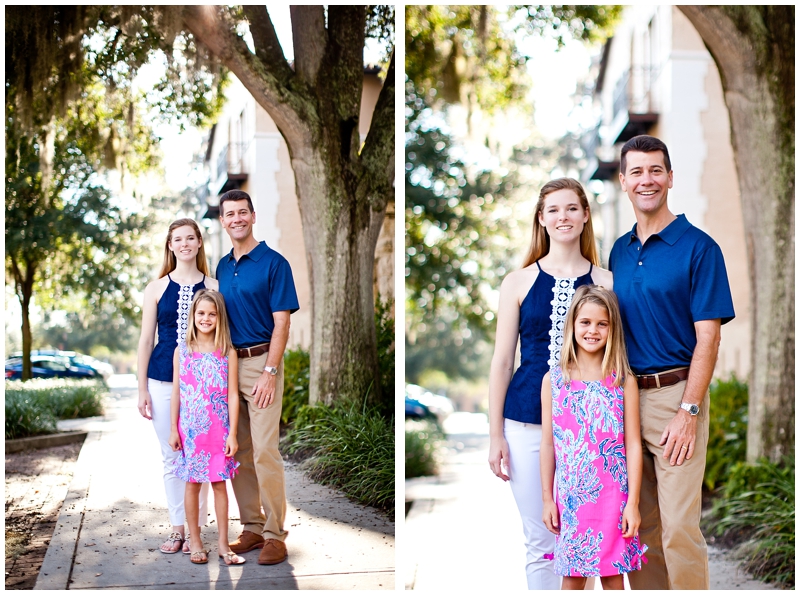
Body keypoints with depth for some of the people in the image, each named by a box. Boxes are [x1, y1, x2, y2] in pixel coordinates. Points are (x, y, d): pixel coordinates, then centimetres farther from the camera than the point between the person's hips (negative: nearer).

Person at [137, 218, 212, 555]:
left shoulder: (213, 288, 4)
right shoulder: (157, 288, 6)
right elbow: (146, 340, 7)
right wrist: (142, 389, 3)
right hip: (163, 382, 1)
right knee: (170, 457, 7)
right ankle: (177, 528, 18)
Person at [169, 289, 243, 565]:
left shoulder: (228, 353, -2)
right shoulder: (182, 351, 2)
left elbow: (232, 395, -2)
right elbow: (176, 393, 4)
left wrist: (232, 433, -6)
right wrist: (173, 429, 1)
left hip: (219, 430, -1)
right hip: (190, 429, 1)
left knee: (219, 483, 4)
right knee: (192, 484, 6)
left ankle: (223, 544, 13)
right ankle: (195, 542, 17)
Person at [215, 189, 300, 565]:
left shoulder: (273, 263, -6)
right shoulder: (222, 267, 14)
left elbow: (281, 323, -10)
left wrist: (270, 372, -17)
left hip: (261, 362, -6)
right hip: (227, 364, 7)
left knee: (264, 451, -10)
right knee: (238, 451, 8)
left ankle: (275, 533, -2)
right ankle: (252, 526, 18)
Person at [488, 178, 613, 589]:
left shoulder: (606, 282, 5)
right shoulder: (519, 282, 4)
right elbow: (502, 361, 5)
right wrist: (495, 436, 1)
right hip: (528, 426, 0)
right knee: (540, 543, 4)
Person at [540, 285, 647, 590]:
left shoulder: (624, 382, -1)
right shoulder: (553, 380, 2)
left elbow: (633, 445, -2)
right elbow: (548, 443, 5)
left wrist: (632, 503, -5)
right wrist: (547, 499, 4)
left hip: (612, 496, -1)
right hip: (570, 496, 1)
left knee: (613, 575, 6)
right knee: (571, 576, 8)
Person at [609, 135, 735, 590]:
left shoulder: (699, 247, -4)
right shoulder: (619, 252, 14)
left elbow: (708, 337, -9)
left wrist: (688, 412, -16)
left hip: (676, 397, -6)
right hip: (625, 396, 6)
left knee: (679, 527, -8)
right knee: (639, 525, 10)